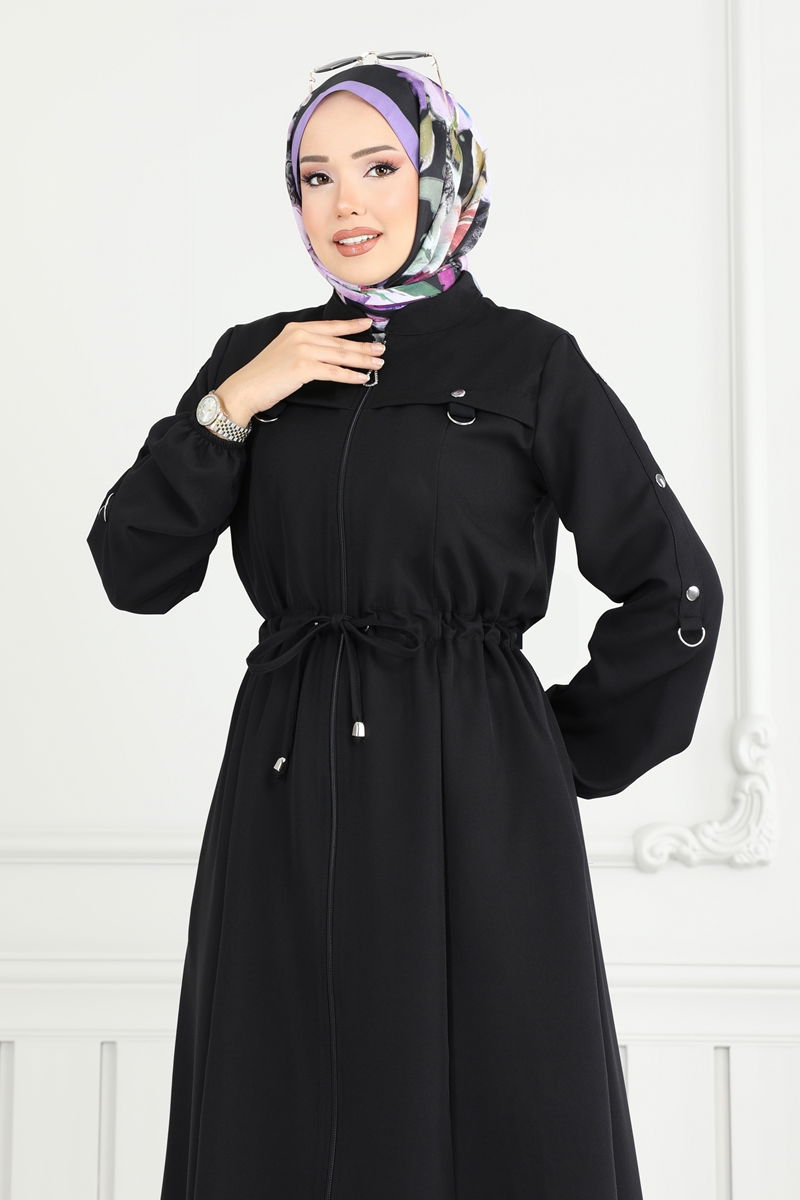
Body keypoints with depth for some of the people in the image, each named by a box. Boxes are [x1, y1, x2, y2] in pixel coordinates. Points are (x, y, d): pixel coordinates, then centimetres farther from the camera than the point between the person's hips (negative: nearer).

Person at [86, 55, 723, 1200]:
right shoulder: (256, 357, 8)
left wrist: (568, 755, 2)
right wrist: (233, 407, -8)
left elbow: (677, 589, 0)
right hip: (288, 798, 3)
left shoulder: (530, 362, -2)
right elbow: (134, 571, 2)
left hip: (476, 801, -3)